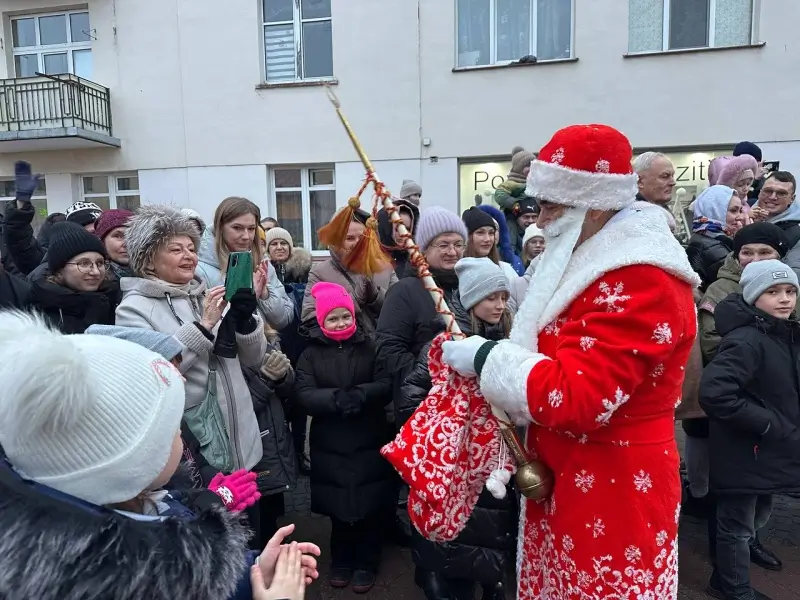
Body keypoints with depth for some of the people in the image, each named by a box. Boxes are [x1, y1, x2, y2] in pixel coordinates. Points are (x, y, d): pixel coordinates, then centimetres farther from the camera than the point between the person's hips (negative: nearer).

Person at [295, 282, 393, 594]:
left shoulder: (370, 346, -2)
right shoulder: (311, 354, 1)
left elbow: (386, 386, -11)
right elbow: (304, 395, -11)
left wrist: (359, 394, -29)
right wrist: (336, 398, -28)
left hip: (369, 442, -1)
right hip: (330, 445, 1)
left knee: (369, 505, 9)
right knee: (338, 506, 13)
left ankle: (366, 563, 31)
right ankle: (341, 560, 37)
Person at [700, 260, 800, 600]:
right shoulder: (746, 340, -23)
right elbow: (713, 393, -33)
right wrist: (767, 424, -23)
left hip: (768, 451, 9)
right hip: (743, 453, -9)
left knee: (758, 516, 24)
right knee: (738, 524, 8)